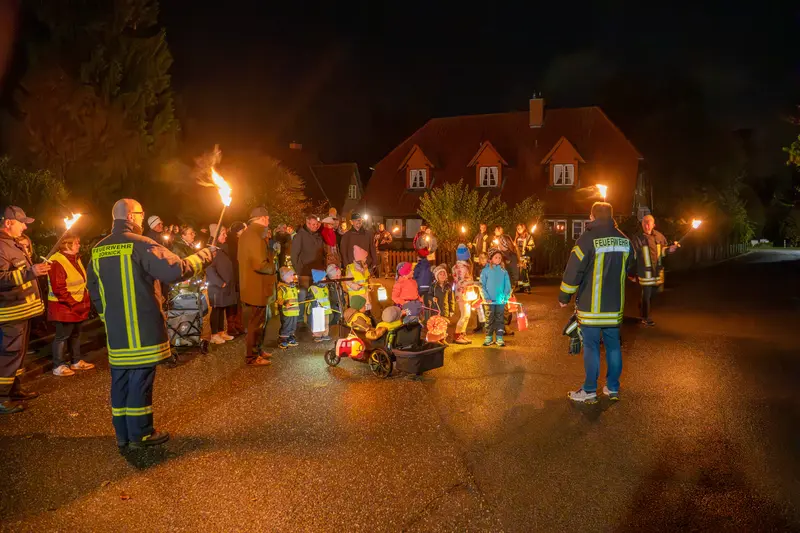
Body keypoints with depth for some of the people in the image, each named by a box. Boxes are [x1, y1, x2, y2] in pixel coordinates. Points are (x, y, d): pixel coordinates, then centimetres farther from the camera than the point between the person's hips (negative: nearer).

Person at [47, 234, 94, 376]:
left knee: (75, 335, 17)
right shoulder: (57, 262, -18)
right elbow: (58, 289, -22)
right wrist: (73, 302, -19)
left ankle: (76, 361, 28)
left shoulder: (76, 259, 13)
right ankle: (58, 366, 6)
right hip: (65, 307, -9)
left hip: (79, 306, 9)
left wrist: (85, 300, 10)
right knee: (62, 336, -2)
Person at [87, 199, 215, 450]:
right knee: (140, 379, 2)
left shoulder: (98, 250, 9)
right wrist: (200, 257, -7)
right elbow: (174, 270, -21)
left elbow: (94, 289, 16)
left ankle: (122, 435, 22)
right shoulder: (140, 244, -13)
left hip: (115, 329, 7)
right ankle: (140, 433, 12)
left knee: (120, 379, 13)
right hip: (142, 328, -7)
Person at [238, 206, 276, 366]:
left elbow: (240, 257, 22)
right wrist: (272, 268, -8)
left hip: (250, 286, 10)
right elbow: (260, 264, -28)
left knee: (261, 320, 21)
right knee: (256, 323, 0)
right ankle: (252, 357, 10)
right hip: (257, 288, -10)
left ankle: (257, 349, 32)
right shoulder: (256, 236, -22)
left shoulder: (246, 234, 12)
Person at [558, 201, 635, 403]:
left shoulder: (588, 239, -14)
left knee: (591, 347, 1)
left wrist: (564, 297, -4)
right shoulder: (624, 240, 5)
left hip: (591, 306, -5)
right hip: (615, 305, 5)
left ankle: (590, 391, 6)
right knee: (613, 345, 13)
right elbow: (631, 267, 17)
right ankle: (613, 388, 22)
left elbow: (573, 271, -14)